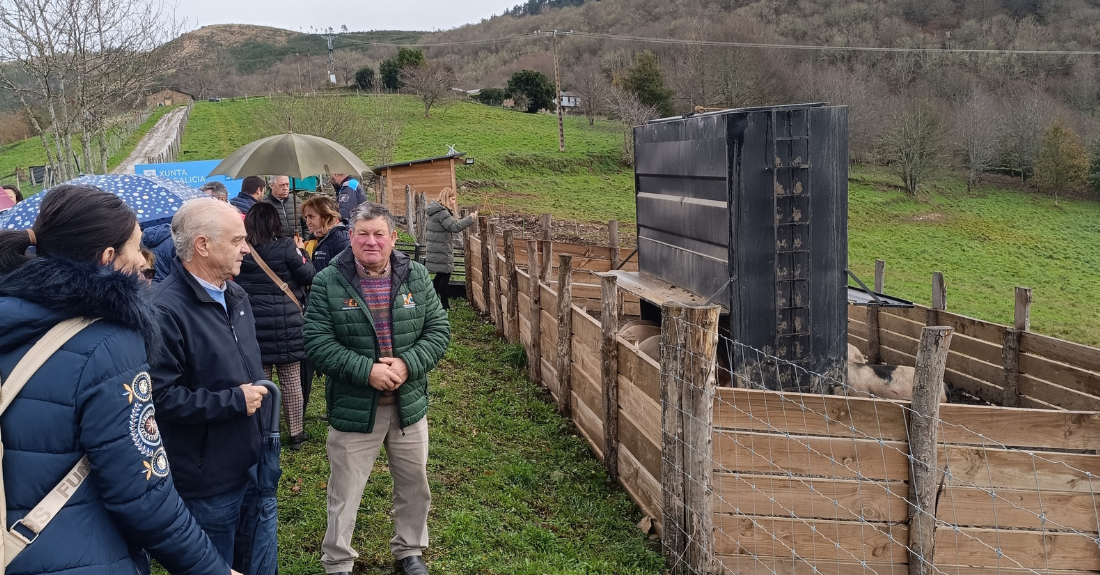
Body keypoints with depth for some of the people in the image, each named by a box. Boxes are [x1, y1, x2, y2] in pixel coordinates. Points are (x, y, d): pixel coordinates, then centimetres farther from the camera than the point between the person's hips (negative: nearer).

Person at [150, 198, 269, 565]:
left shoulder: (234, 296, 8)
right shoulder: (166, 308, -23)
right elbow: (160, 396, -28)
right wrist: (233, 401, -22)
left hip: (251, 465, 8)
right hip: (208, 482, -8)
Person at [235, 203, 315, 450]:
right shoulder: (285, 246, -9)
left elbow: (234, 283, 9)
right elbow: (308, 275, -4)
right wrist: (301, 253, 10)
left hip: (253, 324, 2)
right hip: (286, 324, -2)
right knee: (291, 380, 8)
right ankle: (296, 434, 15)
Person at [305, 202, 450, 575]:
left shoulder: (416, 277, -1)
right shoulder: (327, 283, -9)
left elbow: (438, 330, -1)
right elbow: (317, 343, -13)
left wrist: (407, 364, -18)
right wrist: (366, 371, -23)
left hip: (409, 404, 3)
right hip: (353, 407, -3)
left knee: (415, 487, 18)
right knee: (345, 494, 9)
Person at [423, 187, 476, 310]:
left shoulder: (436, 210, 12)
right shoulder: (442, 212, -20)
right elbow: (454, 226, -29)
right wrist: (470, 219, -25)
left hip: (434, 248, 10)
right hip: (442, 250, -10)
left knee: (440, 275, 17)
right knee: (445, 275, -1)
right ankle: (444, 303, 5)